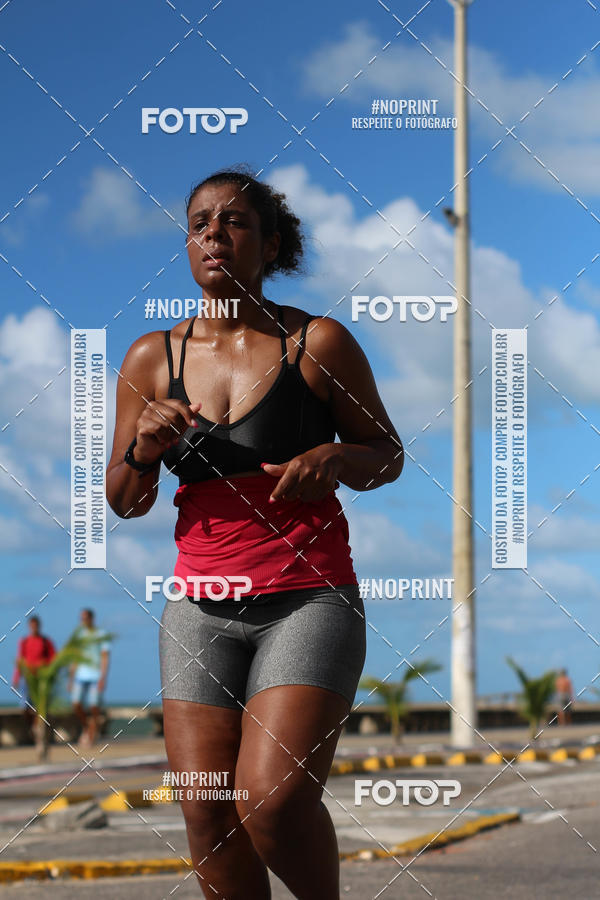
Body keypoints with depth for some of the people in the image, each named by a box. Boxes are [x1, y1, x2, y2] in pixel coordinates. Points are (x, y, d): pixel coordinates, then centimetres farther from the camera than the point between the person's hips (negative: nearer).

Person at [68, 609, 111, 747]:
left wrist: (103, 678, -15)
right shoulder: (79, 634, 13)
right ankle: (85, 727, 18)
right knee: (76, 705, -7)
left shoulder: (101, 635, -1)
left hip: (96, 677, -4)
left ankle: (91, 737, 4)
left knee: (94, 707, -6)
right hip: (80, 675, 4)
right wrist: (71, 679, 15)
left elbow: (105, 658, -5)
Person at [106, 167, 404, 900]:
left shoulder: (319, 343, -2)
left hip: (309, 600, -3)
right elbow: (124, 503, 12)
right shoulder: (151, 359, 5)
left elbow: (387, 455, 9)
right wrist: (144, 449, -10)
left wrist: (336, 460, -13)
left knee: (274, 803, -19)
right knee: (209, 820, -2)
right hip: (202, 610, 3)